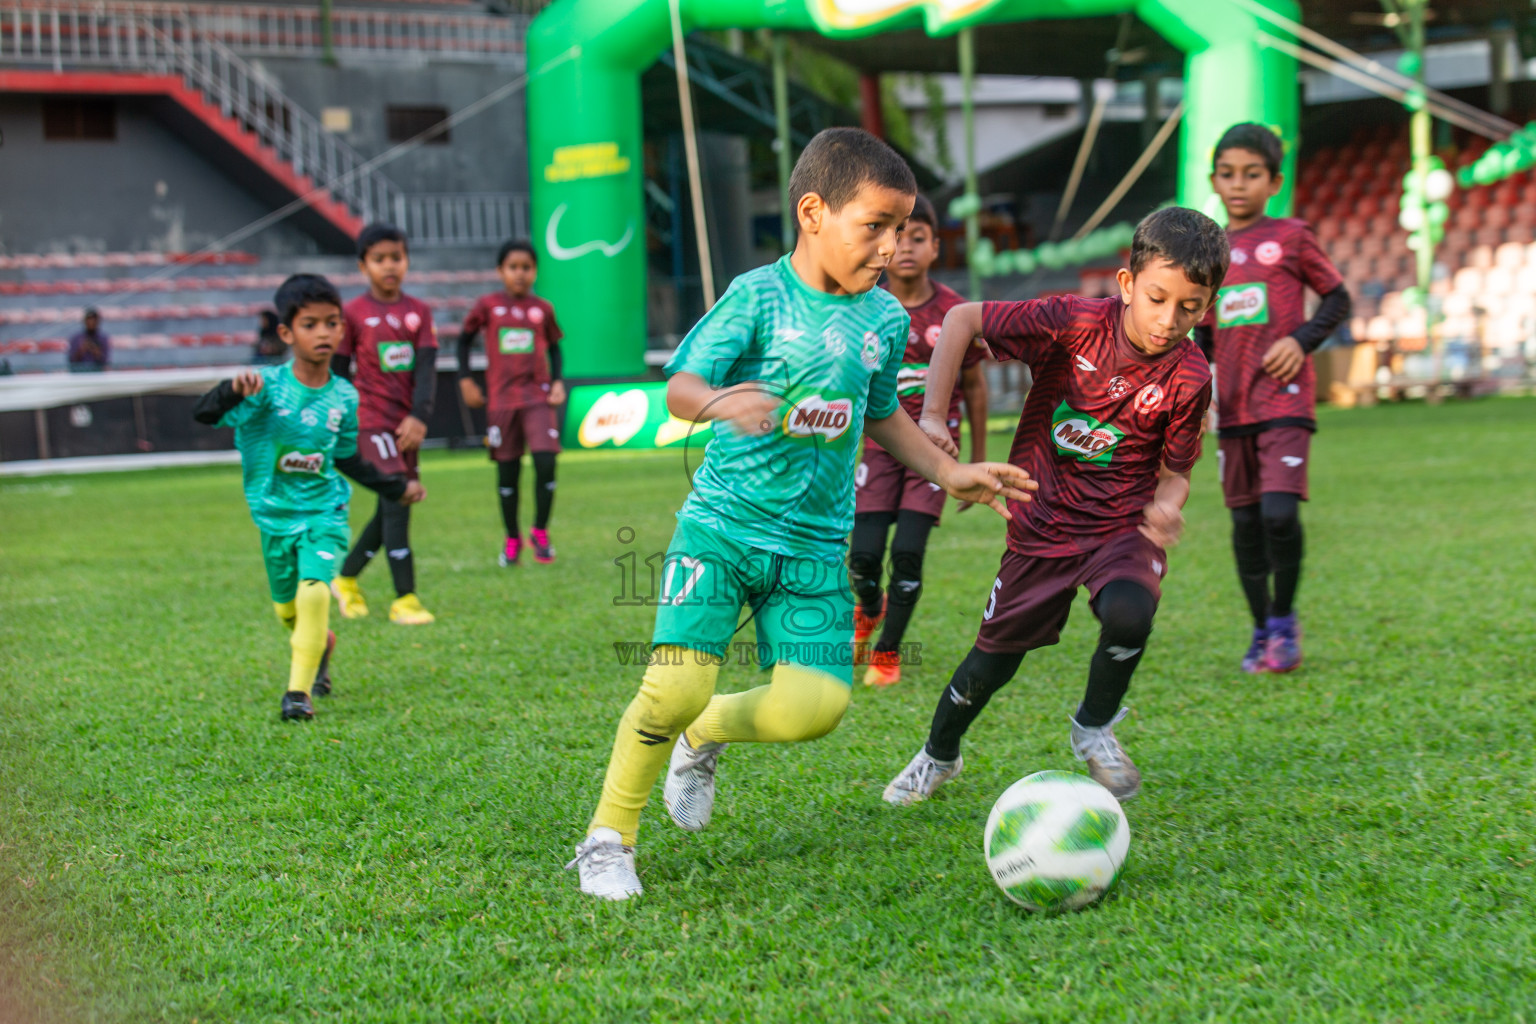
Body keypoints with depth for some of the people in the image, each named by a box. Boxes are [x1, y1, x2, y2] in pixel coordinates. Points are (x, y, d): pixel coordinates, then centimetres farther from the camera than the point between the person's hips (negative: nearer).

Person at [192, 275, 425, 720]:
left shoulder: (344, 397, -4)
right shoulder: (267, 385, -15)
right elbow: (204, 414, -26)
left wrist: (395, 488, 17)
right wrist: (234, 390, -45)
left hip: (324, 511, 0)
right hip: (275, 514, 0)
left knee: (314, 592, -22)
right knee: (287, 608, 16)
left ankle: (299, 690, -12)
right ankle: (321, 644, 50)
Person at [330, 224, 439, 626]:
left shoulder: (419, 312, 6)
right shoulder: (353, 314, -4)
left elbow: (426, 367, -3)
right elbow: (338, 373, 1)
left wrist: (419, 416, -16)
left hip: (408, 423, 5)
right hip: (371, 420, -5)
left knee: (391, 509, 11)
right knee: (397, 500, -15)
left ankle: (346, 577, 31)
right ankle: (405, 599, -13)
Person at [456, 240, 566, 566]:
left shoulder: (543, 309, 4)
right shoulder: (487, 306, 1)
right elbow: (464, 339, 12)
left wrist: (558, 382, 4)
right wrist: (466, 380, 5)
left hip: (539, 397, 0)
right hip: (502, 400, 0)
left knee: (546, 463, -13)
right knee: (507, 471, 5)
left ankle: (540, 533, 6)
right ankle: (512, 539, 21)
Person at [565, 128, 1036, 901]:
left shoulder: (885, 320, 8)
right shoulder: (758, 296, -8)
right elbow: (680, 386, -14)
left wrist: (949, 474, 19)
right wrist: (716, 403, -36)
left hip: (816, 545, 5)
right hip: (722, 523, -4)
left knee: (816, 706, -10)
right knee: (677, 684, -18)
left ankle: (705, 735, 22)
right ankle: (608, 839, 4)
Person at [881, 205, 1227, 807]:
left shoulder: (1189, 378, -15)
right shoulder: (1074, 323, -20)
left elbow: (1174, 471, -3)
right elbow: (962, 320, -12)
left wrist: (1165, 506, -27)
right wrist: (932, 414, -17)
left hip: (1122, 524, 0)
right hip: (1043, 522, 0)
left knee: (1129, 616, -31)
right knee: (997, 653, 10)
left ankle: (1094, 729, 1)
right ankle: (939, 755, 41)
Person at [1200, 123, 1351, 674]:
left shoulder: (1291, 237, 0)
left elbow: (1337, 298, 6)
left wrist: (1301, 340, -9)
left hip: (1285, 396, -4)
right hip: (1233, 402, 4)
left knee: (1279, 511, -17)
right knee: (1245, 520, 7)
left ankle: (1285, 622, 1)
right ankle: (1261, 630, 20)